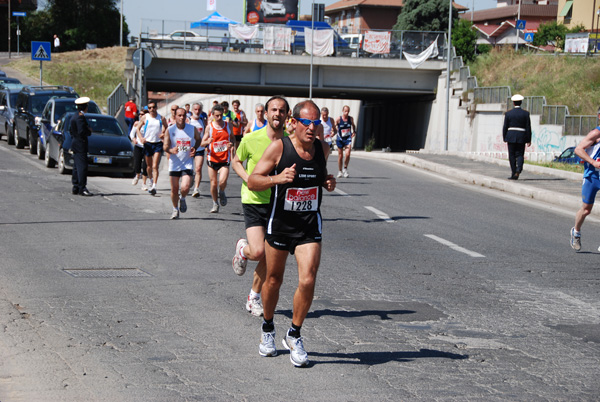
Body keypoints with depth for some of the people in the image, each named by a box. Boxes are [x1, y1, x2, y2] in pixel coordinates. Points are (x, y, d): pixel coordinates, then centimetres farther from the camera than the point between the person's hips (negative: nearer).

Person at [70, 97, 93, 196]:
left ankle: (75, 188, 16)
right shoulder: (81, 117, -16)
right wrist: (89, 131, -7)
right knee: (82, 167, -10)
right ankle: (82, 188, -13)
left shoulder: (74, 118, 14)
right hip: (80, 146, -10)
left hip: (75, 145, 10)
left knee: (77, 167, 13)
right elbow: (81, 132, -23)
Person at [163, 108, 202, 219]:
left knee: (185, 188, -16)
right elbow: (165, 147, -8)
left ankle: (182, 199, 19)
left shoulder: (192, 129, -3)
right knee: (174, 189, 8)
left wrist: (194, 149, -2)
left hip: (187, 164, -1)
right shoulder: (170, 130, -6)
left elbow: (198, 139, 17)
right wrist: (172, 151, -31)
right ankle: (175, 209, 31)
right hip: (174, 164, 1)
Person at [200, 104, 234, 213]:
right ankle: (215, 204, 23)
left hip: (225, 158, 0)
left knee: (222, 181, -18)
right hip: (212, 158, 0)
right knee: (213, 183, 4)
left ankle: (222, 192, 17)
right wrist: (207, 142, -24)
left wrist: (231, 144, -7)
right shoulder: (209, 127, -1)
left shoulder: (228, 125, 3)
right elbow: (202, 143, 0)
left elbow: (232, 138, 17)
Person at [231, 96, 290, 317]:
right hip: (253, 201, -2)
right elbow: (236, 161, 8)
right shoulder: (251, 139, -8)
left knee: (268, 257, 6)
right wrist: (248, 179, -10)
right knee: (258, 252, -17)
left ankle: (255, 297, 27)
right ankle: (242, 249, 20)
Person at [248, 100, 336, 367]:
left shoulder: (322, 148, 0)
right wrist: (278, 178, -29)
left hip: (310, 227, 2)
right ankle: (267, 329, 37)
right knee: (273, 280, 12)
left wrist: (328, 182, -1)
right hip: (279, 224, -2)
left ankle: (294, 336, 6)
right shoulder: (279, 147, -13)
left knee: (308, 280, -13)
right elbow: (252, 182, -12)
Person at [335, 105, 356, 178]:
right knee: (340, 156, 6)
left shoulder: (351, 119, -1)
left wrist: (354, 132, 3)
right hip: (340, 139, -1)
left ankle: (345, 169, 6)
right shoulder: (338, 119, -9)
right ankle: (340, 171, 21)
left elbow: (353, 125, 18)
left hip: (348, 139, 1)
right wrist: (335, 131, -19)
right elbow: (334, 127, 0)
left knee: (347, 154, -15)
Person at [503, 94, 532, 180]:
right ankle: (518, 170, -18)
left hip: (511, 137, -1)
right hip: (521, 137, 1)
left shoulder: (508, 113, -1)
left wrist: (504, 138, 10)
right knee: (519, 155, 6)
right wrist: (528, 140, 4)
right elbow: (528, 127, 0)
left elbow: (505, 127, 1)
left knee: (512, 156, 5)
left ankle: (513, 174, 4)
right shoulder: (525, 114, -1)